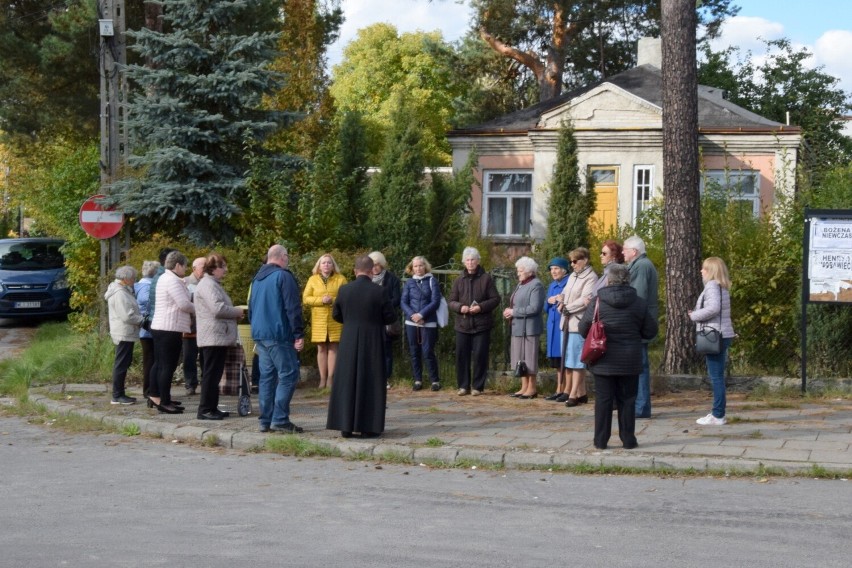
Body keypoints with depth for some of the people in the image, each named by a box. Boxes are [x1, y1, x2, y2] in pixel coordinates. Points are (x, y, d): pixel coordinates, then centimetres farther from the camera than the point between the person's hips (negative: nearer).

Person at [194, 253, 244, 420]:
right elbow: (218, 309, -24)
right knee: (211, 374, -8)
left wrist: (234, 313, 13)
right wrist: (237, 312, -10)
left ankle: (211, 408, 18)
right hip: (213, 336, -11)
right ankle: (205, 410, -6)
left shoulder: (214, 284, 21)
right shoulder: (208, 285, -14)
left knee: (213, 374, 13)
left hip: (219, 336, 11)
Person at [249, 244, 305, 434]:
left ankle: (265, 420, 9)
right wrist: (299, 334, -13)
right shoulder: (283, 276, -10)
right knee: (288, 375, -6)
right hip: (279, 335, -8)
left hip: (260, 335, 9)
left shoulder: (257, 278, 17)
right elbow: (293, 308, -15)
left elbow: (251, 307, 23)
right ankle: (280, 419, -12)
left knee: (266, 376, 10)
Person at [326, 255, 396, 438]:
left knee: (347, 382, 9)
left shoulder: (344, 290, -3)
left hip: (349, 342, 2)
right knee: (370, 384, 4)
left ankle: (345, 426, 10)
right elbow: (390, 317, -4)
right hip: (372, 343, -2)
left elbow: (336, 315, 7)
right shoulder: (378, 292, -11)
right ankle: (368, 427, 4)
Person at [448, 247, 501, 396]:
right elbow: (451, 302, 11)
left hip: (481, 325, -3)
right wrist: (460, 307, -10)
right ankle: (463, 386, 12)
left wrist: (481, 307, -15)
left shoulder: (486, 278, 2)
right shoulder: (459, 280, 11)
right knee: (461, 356, 3)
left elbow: (495, 299, 0)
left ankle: (477, 386, 7)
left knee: (480, 356, -2)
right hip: (462, 324, 3)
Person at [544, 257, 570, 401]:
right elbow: (546, 309, 20)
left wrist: (564, 301, -21)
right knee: (557, 360, 11)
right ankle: (559, 390, 16)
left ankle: (567, 390, -6)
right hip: (553, 325, 8)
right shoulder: (552, 286, 17)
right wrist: (549, 301, 1)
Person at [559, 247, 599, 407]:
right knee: (570, 360, 9)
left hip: (579, 323, -9)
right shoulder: (573, 276, 18)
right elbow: (565, 293, 22)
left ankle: (573, 394, -5)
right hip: (567, 322, 9)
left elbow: (585, 300, -17)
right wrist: (562, 303, 1)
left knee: (577, 360, -6)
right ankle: (581, 393, 14)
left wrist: (567, 308, -9)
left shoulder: (591, 278, -9)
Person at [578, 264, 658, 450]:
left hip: (603, 361, -1)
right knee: (627, 400, 9)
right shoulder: (639, 303, -2)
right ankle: (628, 439, 11)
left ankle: (601, 441, 6)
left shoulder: (597, 302, -7)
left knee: (603, 399, 4)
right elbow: (650, 331, 3)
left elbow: (583, 329, -1)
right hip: (630, 362, 1)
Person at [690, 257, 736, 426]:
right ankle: (718, 413, 19)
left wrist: (694, 315, -12)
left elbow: (713, 308, -26)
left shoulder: (712, 286, -12)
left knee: (716, 376, -7)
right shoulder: (722, 287, 17)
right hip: (722, 335, 10)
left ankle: (718, 415, -5)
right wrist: (697, 314, 9)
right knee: (717, 376, 14)